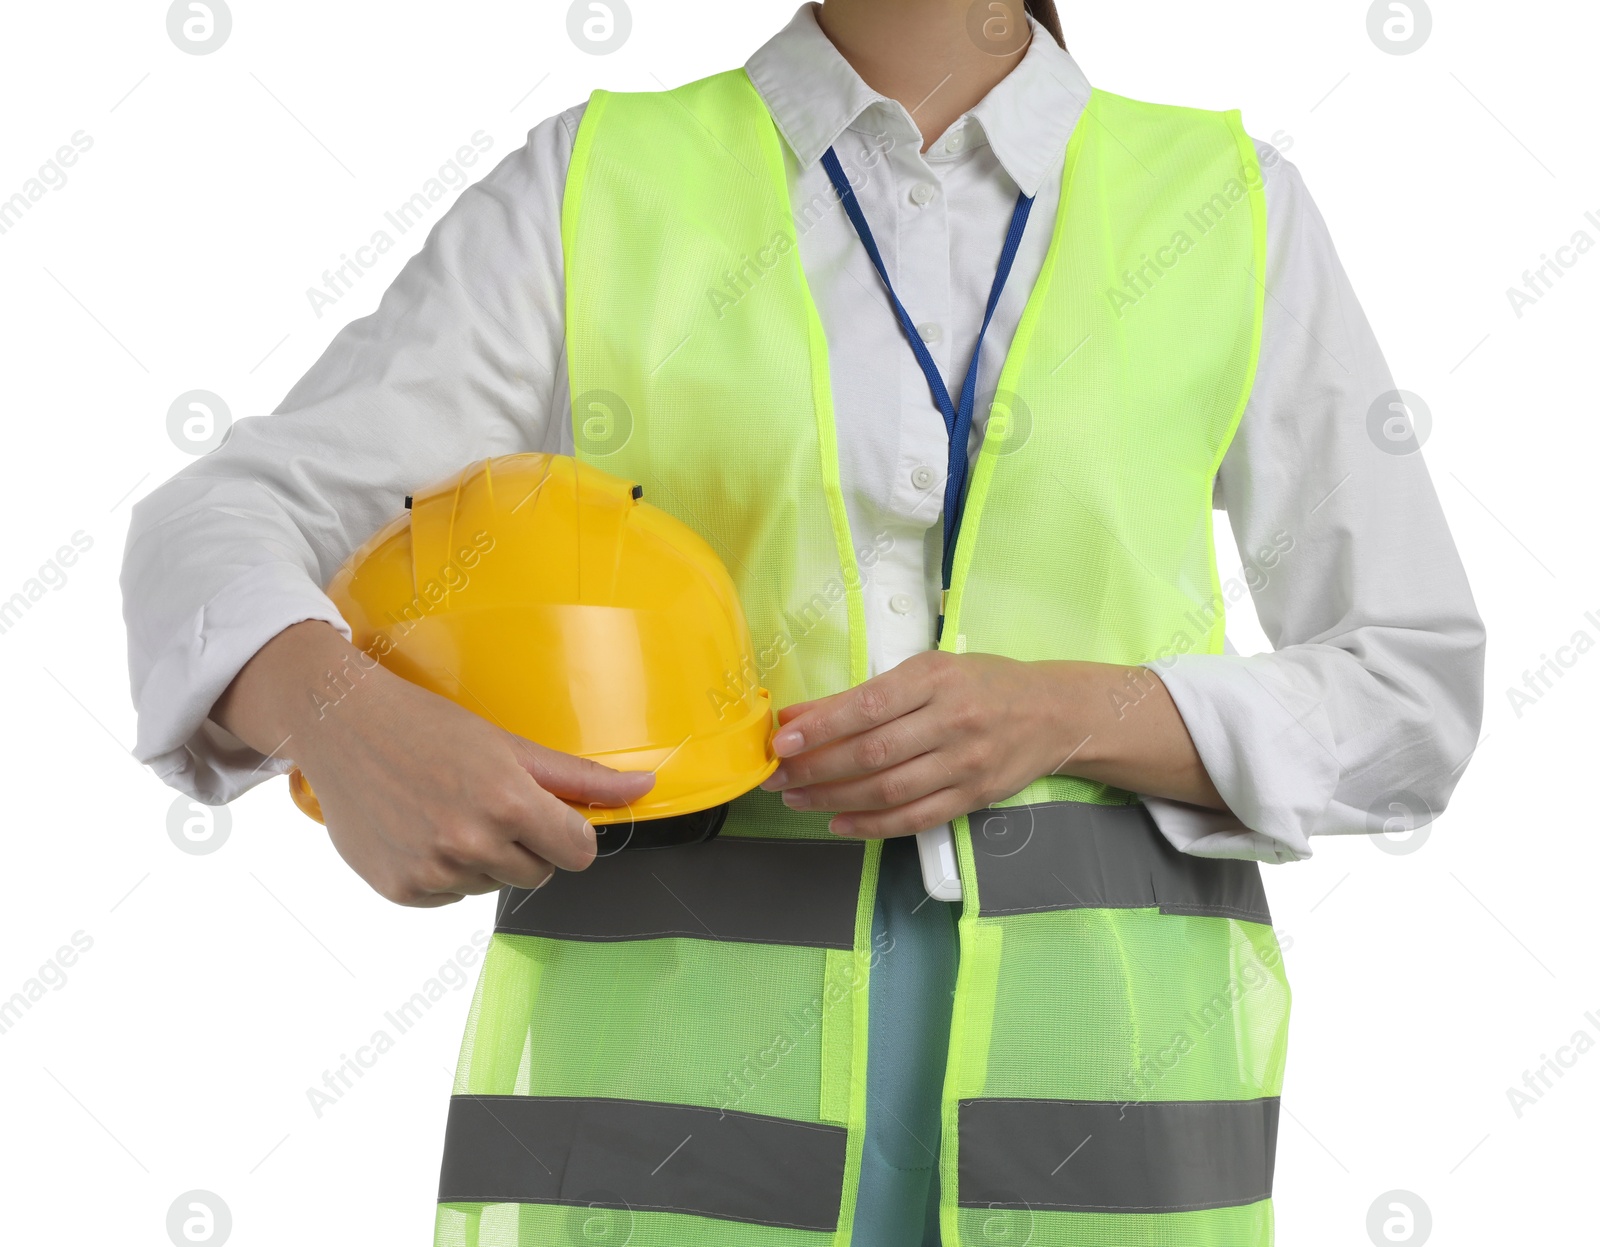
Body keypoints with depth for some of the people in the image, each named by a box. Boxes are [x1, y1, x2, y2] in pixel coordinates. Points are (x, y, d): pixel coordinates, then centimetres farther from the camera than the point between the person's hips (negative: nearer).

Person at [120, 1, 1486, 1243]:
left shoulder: (1224, 204, 7)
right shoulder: (599, 182, 6)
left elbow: (1416, 691, 7)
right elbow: (223, 529, 0)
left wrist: (1068, 713, -12)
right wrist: (345, 721, -23)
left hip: (1089, 1072, 1)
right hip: (673, 1063, 0)